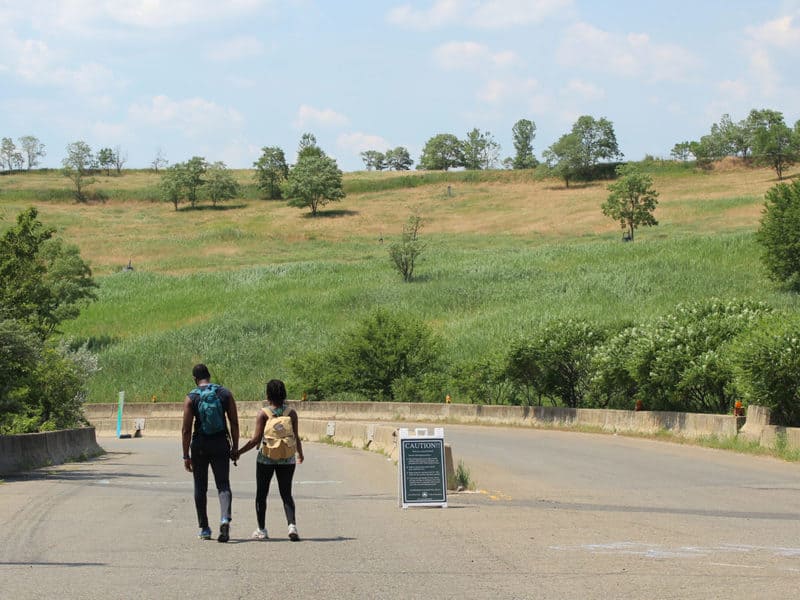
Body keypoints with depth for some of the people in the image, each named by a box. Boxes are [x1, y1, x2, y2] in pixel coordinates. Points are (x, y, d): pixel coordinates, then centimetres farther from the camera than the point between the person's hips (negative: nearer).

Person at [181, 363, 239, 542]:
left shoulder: (191, 398, -5)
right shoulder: (225, 393, 1)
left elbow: (186, 429, -7)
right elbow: (234, 423, 0)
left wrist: (186, 456, -4)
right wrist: (235, 448, 7)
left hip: (200, 445, -1)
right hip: (221, 443, 1)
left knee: (200, 487, 12)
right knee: (223, 484, 1)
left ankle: (204, 529, 16)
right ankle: (225, 519, -24)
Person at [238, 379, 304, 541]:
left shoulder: (263, 413, -8)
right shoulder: (291, 413, -2)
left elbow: (256, 439, -11)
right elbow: (296, 438, 0)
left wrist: (239, 452, -1)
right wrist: (300, 454, 19)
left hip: (266, 459, -2)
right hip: (287, 460, 2)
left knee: (261, 494, 13)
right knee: (286, 494, 9)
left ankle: (261, 530, 16)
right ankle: (292, 525, -13)